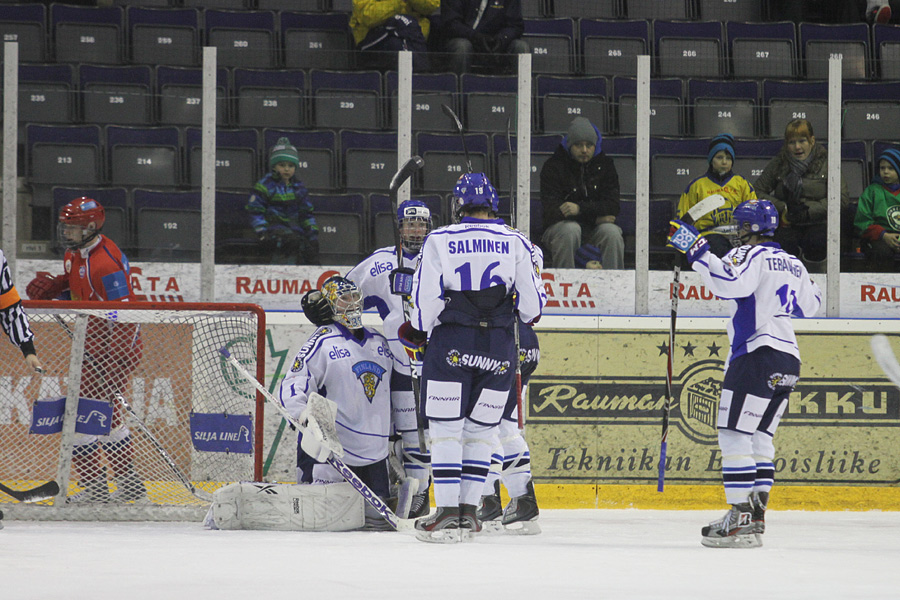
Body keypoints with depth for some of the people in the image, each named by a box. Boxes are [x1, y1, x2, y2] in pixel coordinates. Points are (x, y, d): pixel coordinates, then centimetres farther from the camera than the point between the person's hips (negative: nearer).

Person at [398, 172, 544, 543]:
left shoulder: (439, 241, -1)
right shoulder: (515, 242, 3)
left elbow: (426, 299, -5)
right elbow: (531, 305, 3)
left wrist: (416, 332, 13)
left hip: (451, 344, -2)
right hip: (499, 351, 2)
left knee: (445, 430, 1)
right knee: (480, 431, 11)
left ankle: (447, 513, -6)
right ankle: (468, 511, 8)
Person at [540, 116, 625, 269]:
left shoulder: (605, 164, 3)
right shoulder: (553, 166, -5)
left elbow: (613, 205, -7)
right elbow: (551, 210, -13)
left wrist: (580, 208, -25)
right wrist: (595, 217, -14)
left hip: (595, 228, 2)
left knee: (611, 231, -29)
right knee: (570, 229, -35)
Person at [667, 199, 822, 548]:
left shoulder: (752, 255, -6)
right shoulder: (792, 264, 20)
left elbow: (730, 283, -26)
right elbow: (810, 306, 32)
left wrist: (697, 251, -21)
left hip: (757, 353, -9)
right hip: (788, 360, 9)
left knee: (734, 435, -10)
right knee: (759, 437, 15)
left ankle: (741, 521, -17)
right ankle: (756, 512, 11)